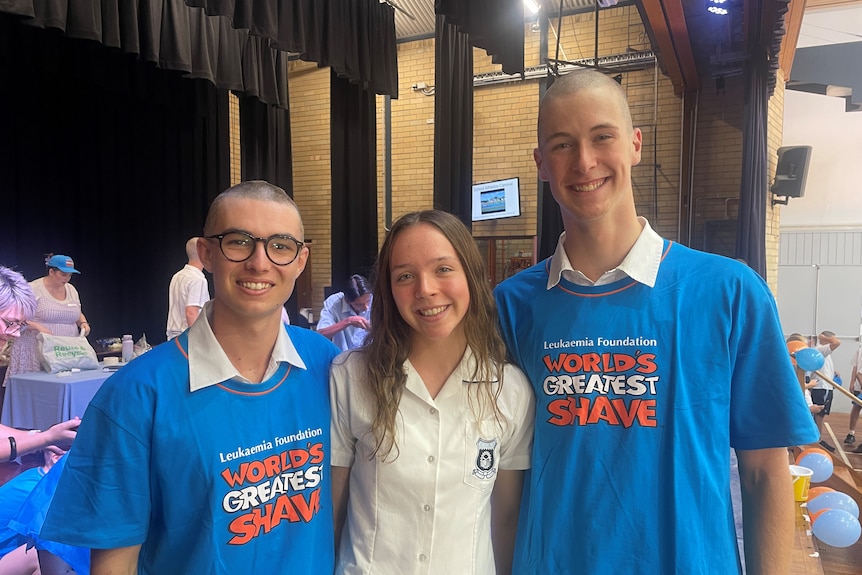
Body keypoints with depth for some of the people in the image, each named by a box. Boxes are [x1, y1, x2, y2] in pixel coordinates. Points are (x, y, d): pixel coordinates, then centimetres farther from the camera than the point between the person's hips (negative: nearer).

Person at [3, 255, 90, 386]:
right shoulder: (33, 289, -5)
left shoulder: (71, 289, 12)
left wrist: (83, 323, 3)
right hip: (36, 351, -4)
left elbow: (78, 314, 23)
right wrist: (38, 327, -22)